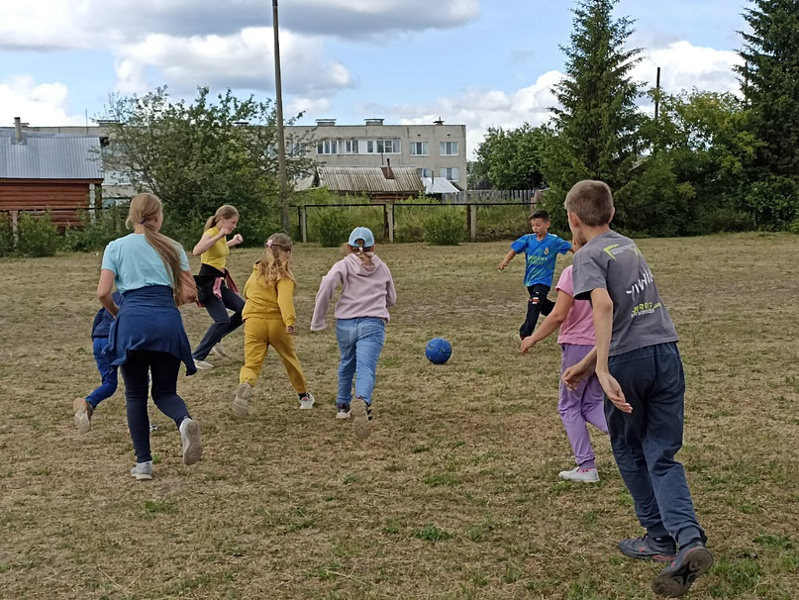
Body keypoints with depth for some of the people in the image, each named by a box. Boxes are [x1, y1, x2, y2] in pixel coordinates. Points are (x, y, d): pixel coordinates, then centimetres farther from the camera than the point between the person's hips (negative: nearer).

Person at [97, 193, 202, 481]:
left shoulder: (116, 247, 9)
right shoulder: (172, 247, 13)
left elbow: (103, 293, 0)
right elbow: (189, 294, 7)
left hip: (132, 320, -1)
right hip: (168, 321, 1)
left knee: (136, 395, 14)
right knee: (165, 392, 14)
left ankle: (143, 463, 12)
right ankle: (184, 421, -20)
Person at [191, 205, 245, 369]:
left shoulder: (222, 236, 12)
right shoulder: (211, 233, -15)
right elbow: (196, 251, -37)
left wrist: (233, 242, 25)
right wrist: (219, 236, -36)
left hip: (219, 282, 9)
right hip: (207, 283, -9)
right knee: (223, 321, -17)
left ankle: (215, 340, 16)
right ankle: (196, 357, -7)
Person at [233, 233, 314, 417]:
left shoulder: (257, 270, 11)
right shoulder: (283, 275, -7)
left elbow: (247, 291, 27)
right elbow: (285, 298, -24)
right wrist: (290, 321, -34)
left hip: (253, 321, 3)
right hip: (276, 322, -3)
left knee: (251, 363, -3)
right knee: (289, 358, 19)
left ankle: (245, 386, -37)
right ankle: (304, 396, 34)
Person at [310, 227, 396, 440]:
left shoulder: (344, 265, 9)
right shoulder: (382, 268, 19)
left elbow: (328, 284, -11)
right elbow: (391, 299, 30)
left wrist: (318, 320, -6)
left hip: (345, 324, 1)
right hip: (373, 324, -1)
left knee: (347, 365, 26)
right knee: (366, 368, -18)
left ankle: (343, 405, 41)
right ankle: (362, 401, -47)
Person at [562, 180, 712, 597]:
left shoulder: (588, 256, -4)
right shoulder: (628, 246, 20)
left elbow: (604, 305, -24)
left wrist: (603, 369, -29)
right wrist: (587, 363, 26)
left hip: (629, 361, -6)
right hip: (667, 352, 6)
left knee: (629, 452, 17)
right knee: (661, 457, 7)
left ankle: (661, 537, 26)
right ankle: (689, 539, -12)